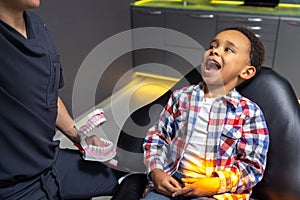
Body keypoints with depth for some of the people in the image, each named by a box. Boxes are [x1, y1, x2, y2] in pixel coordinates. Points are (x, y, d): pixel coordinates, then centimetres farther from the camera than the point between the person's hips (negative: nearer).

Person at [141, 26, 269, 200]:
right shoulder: (181, 97, 8)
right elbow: (157, 137, 12)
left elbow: (253, 166, -1)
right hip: (170, 183, 2)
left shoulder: (249, 112, -1)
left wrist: (216, 185, -14)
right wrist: (156, 171, -4)